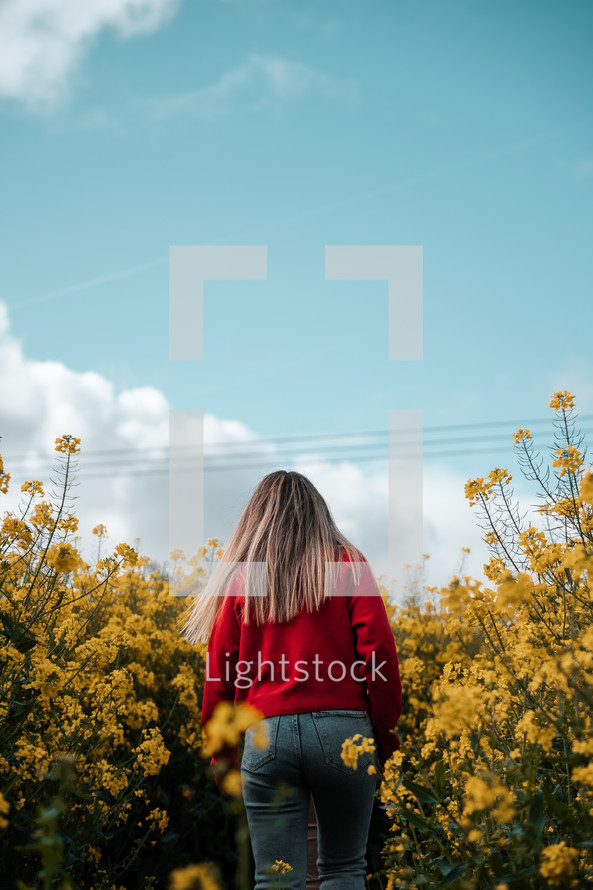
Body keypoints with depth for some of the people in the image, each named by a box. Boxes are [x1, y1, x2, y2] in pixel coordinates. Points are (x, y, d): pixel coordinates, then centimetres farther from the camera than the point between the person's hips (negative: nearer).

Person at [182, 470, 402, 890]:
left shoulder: (240, 578, 9)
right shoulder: (348, 564, 6)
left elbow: (220, 675, 9)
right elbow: (379, 652, -1)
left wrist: (221, 751, 19)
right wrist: (385, 731, 8)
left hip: (266, 734, 1)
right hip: (344, 730, 0)